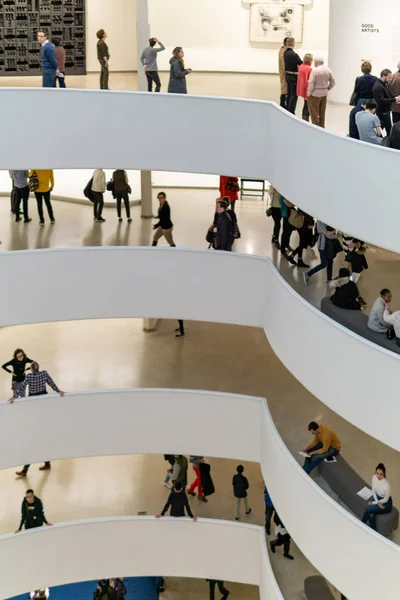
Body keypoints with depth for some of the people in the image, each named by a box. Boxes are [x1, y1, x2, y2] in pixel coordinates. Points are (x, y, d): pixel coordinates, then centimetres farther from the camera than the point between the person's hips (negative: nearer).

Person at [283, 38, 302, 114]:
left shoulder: (285, 53, 0)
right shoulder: (294, 55, -25)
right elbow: (301, 64, -16)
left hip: (288, 75, 8)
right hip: (294, 76, -8)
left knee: (289, 94, 18)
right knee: (294, 95, -1)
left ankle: (288, 111, 26)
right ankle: (291, 113, 0)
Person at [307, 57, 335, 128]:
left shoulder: (315, 70, -17)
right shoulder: (328, 70, 2)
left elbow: (311, 83, -18)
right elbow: (333, 82, 6)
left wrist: (309, 93, -6)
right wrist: (327, 89, 12)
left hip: (315, 94, -6)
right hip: (324, 94, 6)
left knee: (314, 113, 2)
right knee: (322, 112, 15)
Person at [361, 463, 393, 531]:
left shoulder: (386, 485, -34)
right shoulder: (374, 477, -16)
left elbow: (385, 500, -19)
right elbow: (373, 490, 0)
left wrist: (373, 503, -12)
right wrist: (377, 502, -13)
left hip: (386, 504, -5)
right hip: (377, 498, 5)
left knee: (368, 509, -23)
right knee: (371, 515, -20)